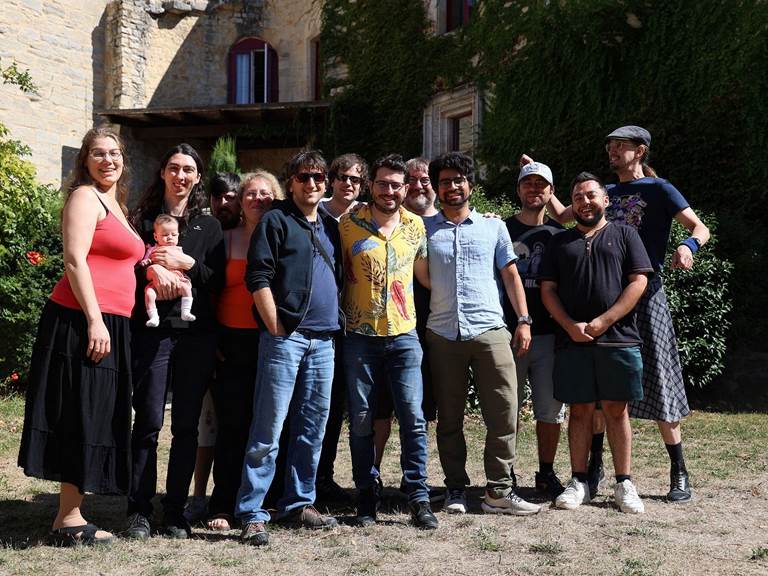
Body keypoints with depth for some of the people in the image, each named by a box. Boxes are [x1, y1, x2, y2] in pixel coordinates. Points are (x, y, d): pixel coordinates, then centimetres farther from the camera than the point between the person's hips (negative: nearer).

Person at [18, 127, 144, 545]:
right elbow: (74, 260, -15)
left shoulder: (115, 204, 22)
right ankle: (69, 522, 2)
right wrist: (95, 320, -21)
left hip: (109, 325, 9)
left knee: (92, 420, 11)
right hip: (83, 321, -9)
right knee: (81, 418, -5)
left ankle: (70, 517, 18)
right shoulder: (85, 197, -6)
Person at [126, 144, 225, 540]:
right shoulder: (144, 218, 11)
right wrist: (152, 269, -14)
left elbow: (218, 281, 8)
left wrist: (186, 264, -8)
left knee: (186, 425, 3)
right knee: (148, 421, -5)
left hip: (196, 333, 2)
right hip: (152, 330, -2)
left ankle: (175, 511, 11)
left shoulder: (209, 226, 15)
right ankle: (139, 511, 5)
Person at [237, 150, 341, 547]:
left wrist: (335, 323, 13)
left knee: (312, 428, 10)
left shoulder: (330, 227, 18)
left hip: (323, 341, 7)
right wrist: (277, 328, -12)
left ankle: (298, 504, 21)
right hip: (285, 336, -6)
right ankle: (252, 514, -3)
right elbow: (257, 277, -8)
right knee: (268, 429, -7)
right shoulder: (276, 221, -1)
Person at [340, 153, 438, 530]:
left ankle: (418, 498, 6)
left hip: (403, 335, 1)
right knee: (361, 420, 5)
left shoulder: (416, 225, 7)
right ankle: (367, 498, 18)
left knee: (413, 417, -3)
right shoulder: (349, 224, -1)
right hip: (361, 337, -1)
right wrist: (338, 314, -2)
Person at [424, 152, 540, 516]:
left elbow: (510, 275, 10)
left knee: (504, 414, -5)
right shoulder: (425, 228, 11)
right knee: (449, 418, 6)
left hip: (491, 332, 0)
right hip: (443, 335, 0)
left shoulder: (493, 227, 12)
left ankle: (499, 492, 3)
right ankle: (456, 489, 16)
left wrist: (523, 320, 1)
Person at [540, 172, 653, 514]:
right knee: (580, 410, 4)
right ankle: (578, 482, 11)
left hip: (618, 339, -2)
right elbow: (548, 290, 9)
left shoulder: (624, 235, 10)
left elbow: (638, 282, 0)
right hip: (573, 341, 2)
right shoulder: (560, 242, 16)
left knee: (616, 410, 1)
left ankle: (624, 484, 8)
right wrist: (570, 326, -7)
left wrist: (603, 322, -9)